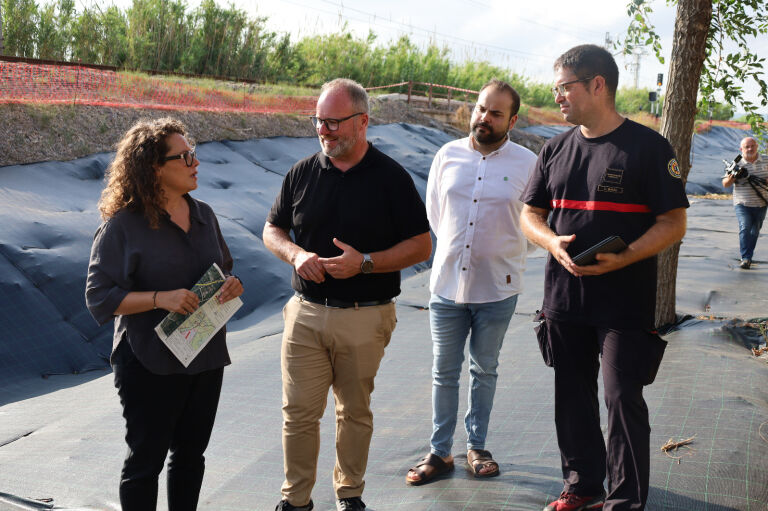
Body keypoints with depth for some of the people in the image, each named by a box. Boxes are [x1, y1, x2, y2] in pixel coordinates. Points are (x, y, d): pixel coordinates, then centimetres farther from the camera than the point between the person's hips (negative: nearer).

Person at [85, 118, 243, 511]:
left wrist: (232, 284, -5)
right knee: (146, 460, 7)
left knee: (190, 454, 18)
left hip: (206, 357, 6)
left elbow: (224, 269, 18)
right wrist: (160, 298, -27)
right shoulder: (122, 225, -12)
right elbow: (99, 297, -14)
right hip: (151, 364, -6)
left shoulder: (204, 216, 7)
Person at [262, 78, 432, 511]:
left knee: (355, 411, 11)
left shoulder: (391, 177, -3)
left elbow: (422, 245, -3)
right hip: (305, 312, 2)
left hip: (365, 317, -2)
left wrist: (365, 262, -17)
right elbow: (273, 230, 14)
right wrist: (296, 254, -9)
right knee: (299, 411, 3)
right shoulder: (302, 173, 6)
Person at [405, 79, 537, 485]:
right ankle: (440, 452, 20)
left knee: (484, 371, 14)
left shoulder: (527, 163, -6)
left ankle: (477, 447, 28)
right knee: (444, 372, 9)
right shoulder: (447, 155, 2)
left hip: (497, 288, -1)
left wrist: (495, 252, 7)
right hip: (447, 284, 2)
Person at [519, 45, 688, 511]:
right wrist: (553, 243, -9)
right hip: (563, 298, 6)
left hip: (626, 302, -5)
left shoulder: (648, 146, -7)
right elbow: (530, 214, 13)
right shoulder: (557, 149, 9)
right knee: (572, 395, 14)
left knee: (623, 398, -3)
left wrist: (623, 257, -24)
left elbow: (674, 224, -8)